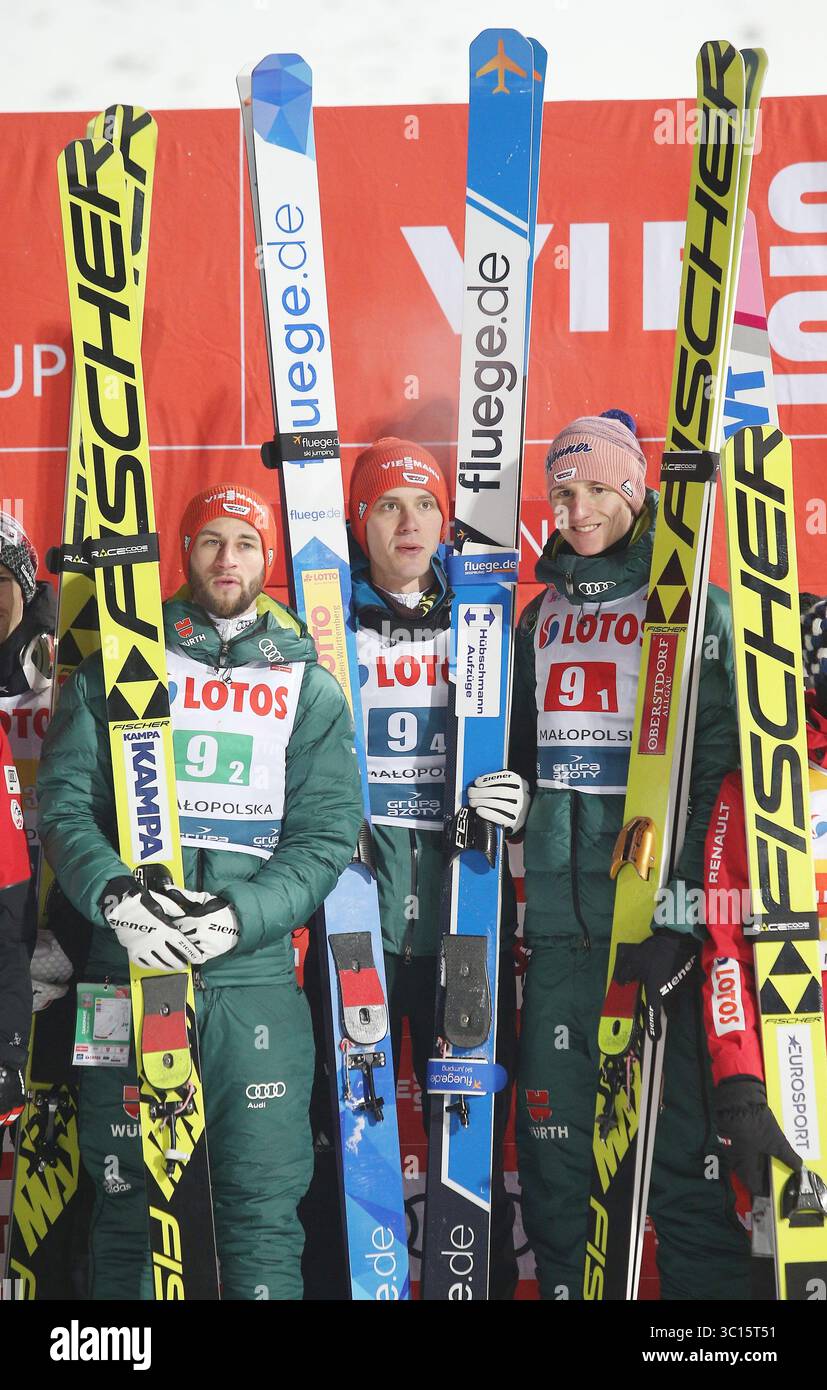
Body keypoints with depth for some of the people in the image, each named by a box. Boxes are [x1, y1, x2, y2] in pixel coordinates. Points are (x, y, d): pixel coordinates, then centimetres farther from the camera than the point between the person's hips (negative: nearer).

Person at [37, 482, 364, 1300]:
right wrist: (111, 893, -17)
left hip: (254, 978, 0)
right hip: (126, 971, 0)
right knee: (126, 1196, 7)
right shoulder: (118, 666, 10)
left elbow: (328, 833, 1)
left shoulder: (309, 687, 10)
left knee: (264, 1205, 1)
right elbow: (64, 801, 2)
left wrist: (241, 916, -15)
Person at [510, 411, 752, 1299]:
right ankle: (559, 1282, 20)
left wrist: (678, 885, -17)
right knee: (549, 1109, 6)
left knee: (679, 1111, -3)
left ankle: (706, 1280, 11)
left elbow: (717, 753, -10)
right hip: (558, 896, 5)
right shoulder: (544, 611, 17)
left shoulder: (691, 602, 0)